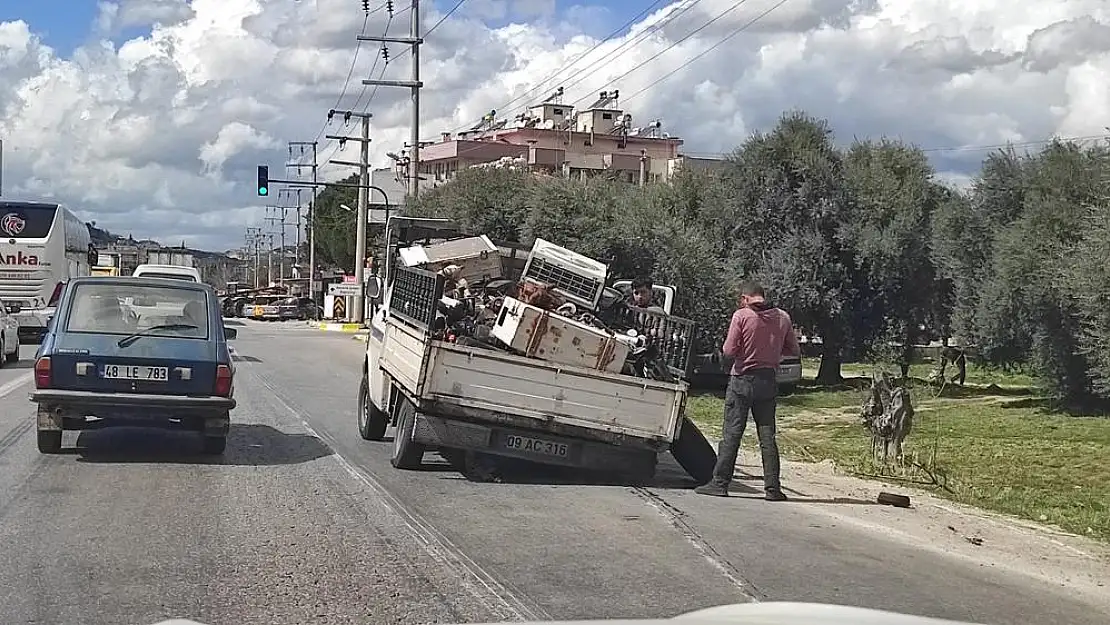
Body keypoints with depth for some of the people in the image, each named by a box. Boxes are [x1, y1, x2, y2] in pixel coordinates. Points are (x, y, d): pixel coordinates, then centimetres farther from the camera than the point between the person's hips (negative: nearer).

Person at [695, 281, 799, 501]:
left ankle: (720, 483, 3)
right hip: (769, 381, 4)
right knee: (767, 436, 6)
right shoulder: (782, 317, 3)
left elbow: (729, 351, -12)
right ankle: (773, 488, 6)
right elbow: (794, 350, 9)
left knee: (731, 434, 1)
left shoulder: (741, 315, -10)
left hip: (742, 379, -4)